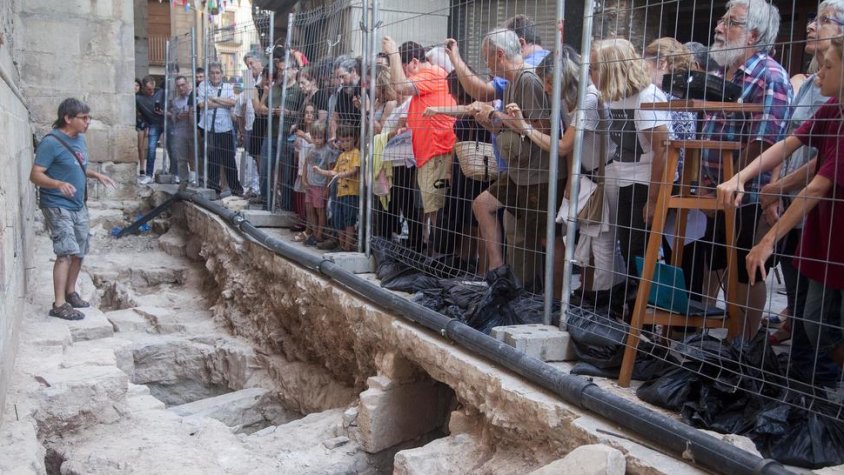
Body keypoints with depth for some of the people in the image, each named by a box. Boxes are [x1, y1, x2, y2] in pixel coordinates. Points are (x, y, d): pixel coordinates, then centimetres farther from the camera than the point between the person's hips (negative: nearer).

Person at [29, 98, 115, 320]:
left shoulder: (80, 139, 8)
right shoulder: (51, 142, -18)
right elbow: (35, 175, -21)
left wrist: (96, 175, 8)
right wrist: (59, 184, -37)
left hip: (78, 206, 8)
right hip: (57, 207, -8)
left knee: (79, 252, 13)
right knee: (66, 252, -15)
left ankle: (70, 293, 29)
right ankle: (59, 304, -13)